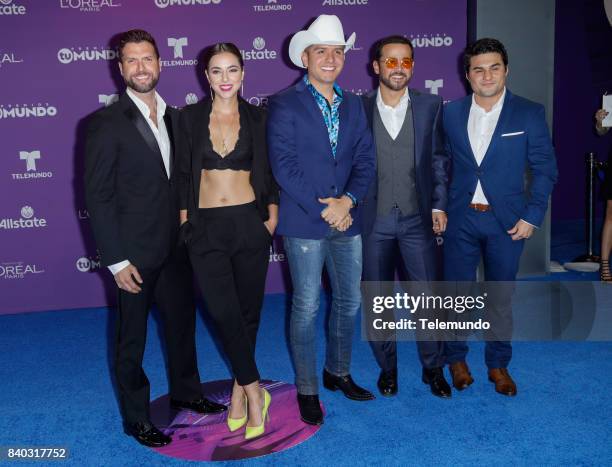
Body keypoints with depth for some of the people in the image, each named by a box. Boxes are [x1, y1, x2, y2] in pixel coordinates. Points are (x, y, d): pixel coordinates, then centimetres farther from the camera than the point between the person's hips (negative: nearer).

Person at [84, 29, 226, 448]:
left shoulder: (173, 117, 7)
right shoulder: (107, 123, -13)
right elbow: (98, 196, -14)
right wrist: (116, 261, -16)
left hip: (176, 247, 6)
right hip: (135, 253, -6)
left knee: (183, 322, 20)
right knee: (132, 338, 10)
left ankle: (185, 391, 42)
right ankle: (136, 417, 27)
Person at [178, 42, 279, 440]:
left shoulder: (257, 118, 4)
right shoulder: (191, 117, 3)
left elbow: (268, 172, 9)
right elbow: (184, 174, 6)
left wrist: (273, 215, 1)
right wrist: (183, 221, 2)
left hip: (250, 224, 1)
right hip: (206, 228, 0)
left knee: (248, 310, 7)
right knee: (224, 313, -7)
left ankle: (240, 386, 26)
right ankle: (254, 391, 9)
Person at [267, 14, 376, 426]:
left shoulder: (353, 105, 11)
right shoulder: (285, 105, -5)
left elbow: (365, 161, 6)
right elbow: (284, 166, -12)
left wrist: (347, 200, -12)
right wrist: (324, 209, -15)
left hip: (346, 219, 5)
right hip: (304, 223, -5)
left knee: (350, 301, 13)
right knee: (307, 308, 3)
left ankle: (338, 373, 34)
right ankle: (307, 389, 19)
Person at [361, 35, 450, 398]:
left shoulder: (430, 106, 1)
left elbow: (439, 160, 5)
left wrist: (439, 205, -1)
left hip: (418, 218, 0)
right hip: (373, 219, 0)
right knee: (378, 299, 10)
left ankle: (434, 368, 23)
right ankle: (387, 367, 28)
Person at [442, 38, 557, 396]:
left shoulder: (529, 113, -3)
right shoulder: (451, 113, 3)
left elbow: (545, 169, -1)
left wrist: (532, 216, -7)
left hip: (507, 221, -1)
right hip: (461, 219, 1)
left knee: (501, 296, 11)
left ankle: (499, 364, 28)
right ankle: (457, 358, 29)